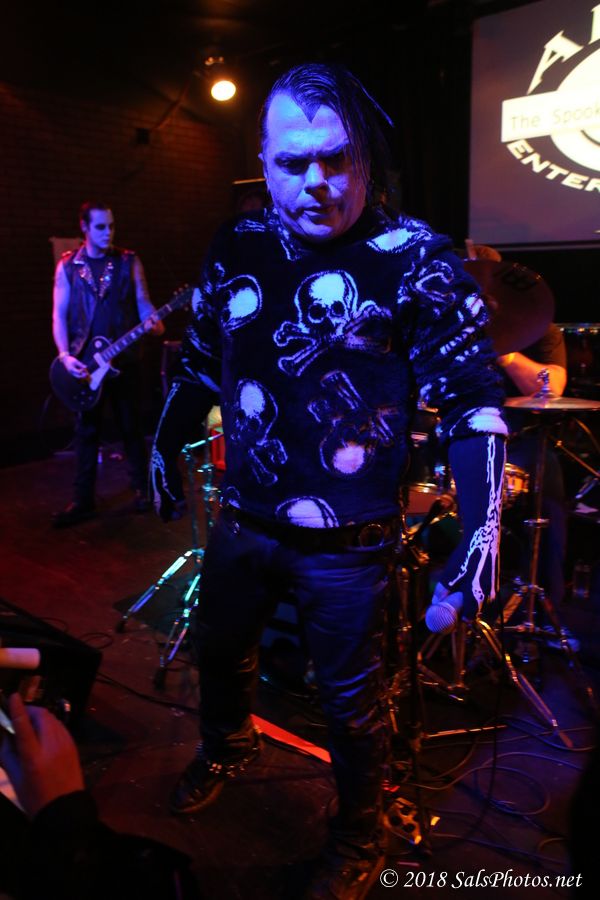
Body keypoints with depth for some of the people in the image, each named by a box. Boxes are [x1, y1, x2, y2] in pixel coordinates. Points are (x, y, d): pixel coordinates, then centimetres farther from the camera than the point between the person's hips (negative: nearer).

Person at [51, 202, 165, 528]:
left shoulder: (129, 262, 3)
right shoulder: (67, 266, 2)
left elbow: (143, 303, 2)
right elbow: (59, 315, 0)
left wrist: (153, 323, -22)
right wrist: (65, 355, -14)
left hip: (124, 358, 0)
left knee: (132, 426, 8)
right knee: (86, 430, 6)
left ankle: (143, 489, 22)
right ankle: (83, 500, 14)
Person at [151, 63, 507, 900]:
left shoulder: (414, 258, -13)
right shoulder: (237, 249, 1)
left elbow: (476, 400, -14)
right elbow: (201, 361, 14)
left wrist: (482, 530, -22)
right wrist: (164, 446, 18)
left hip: (348, 542, -4)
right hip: (243, 519, 5)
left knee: (352, 699, 13)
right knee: (217, 650, 25)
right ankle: (226, 749, 59)